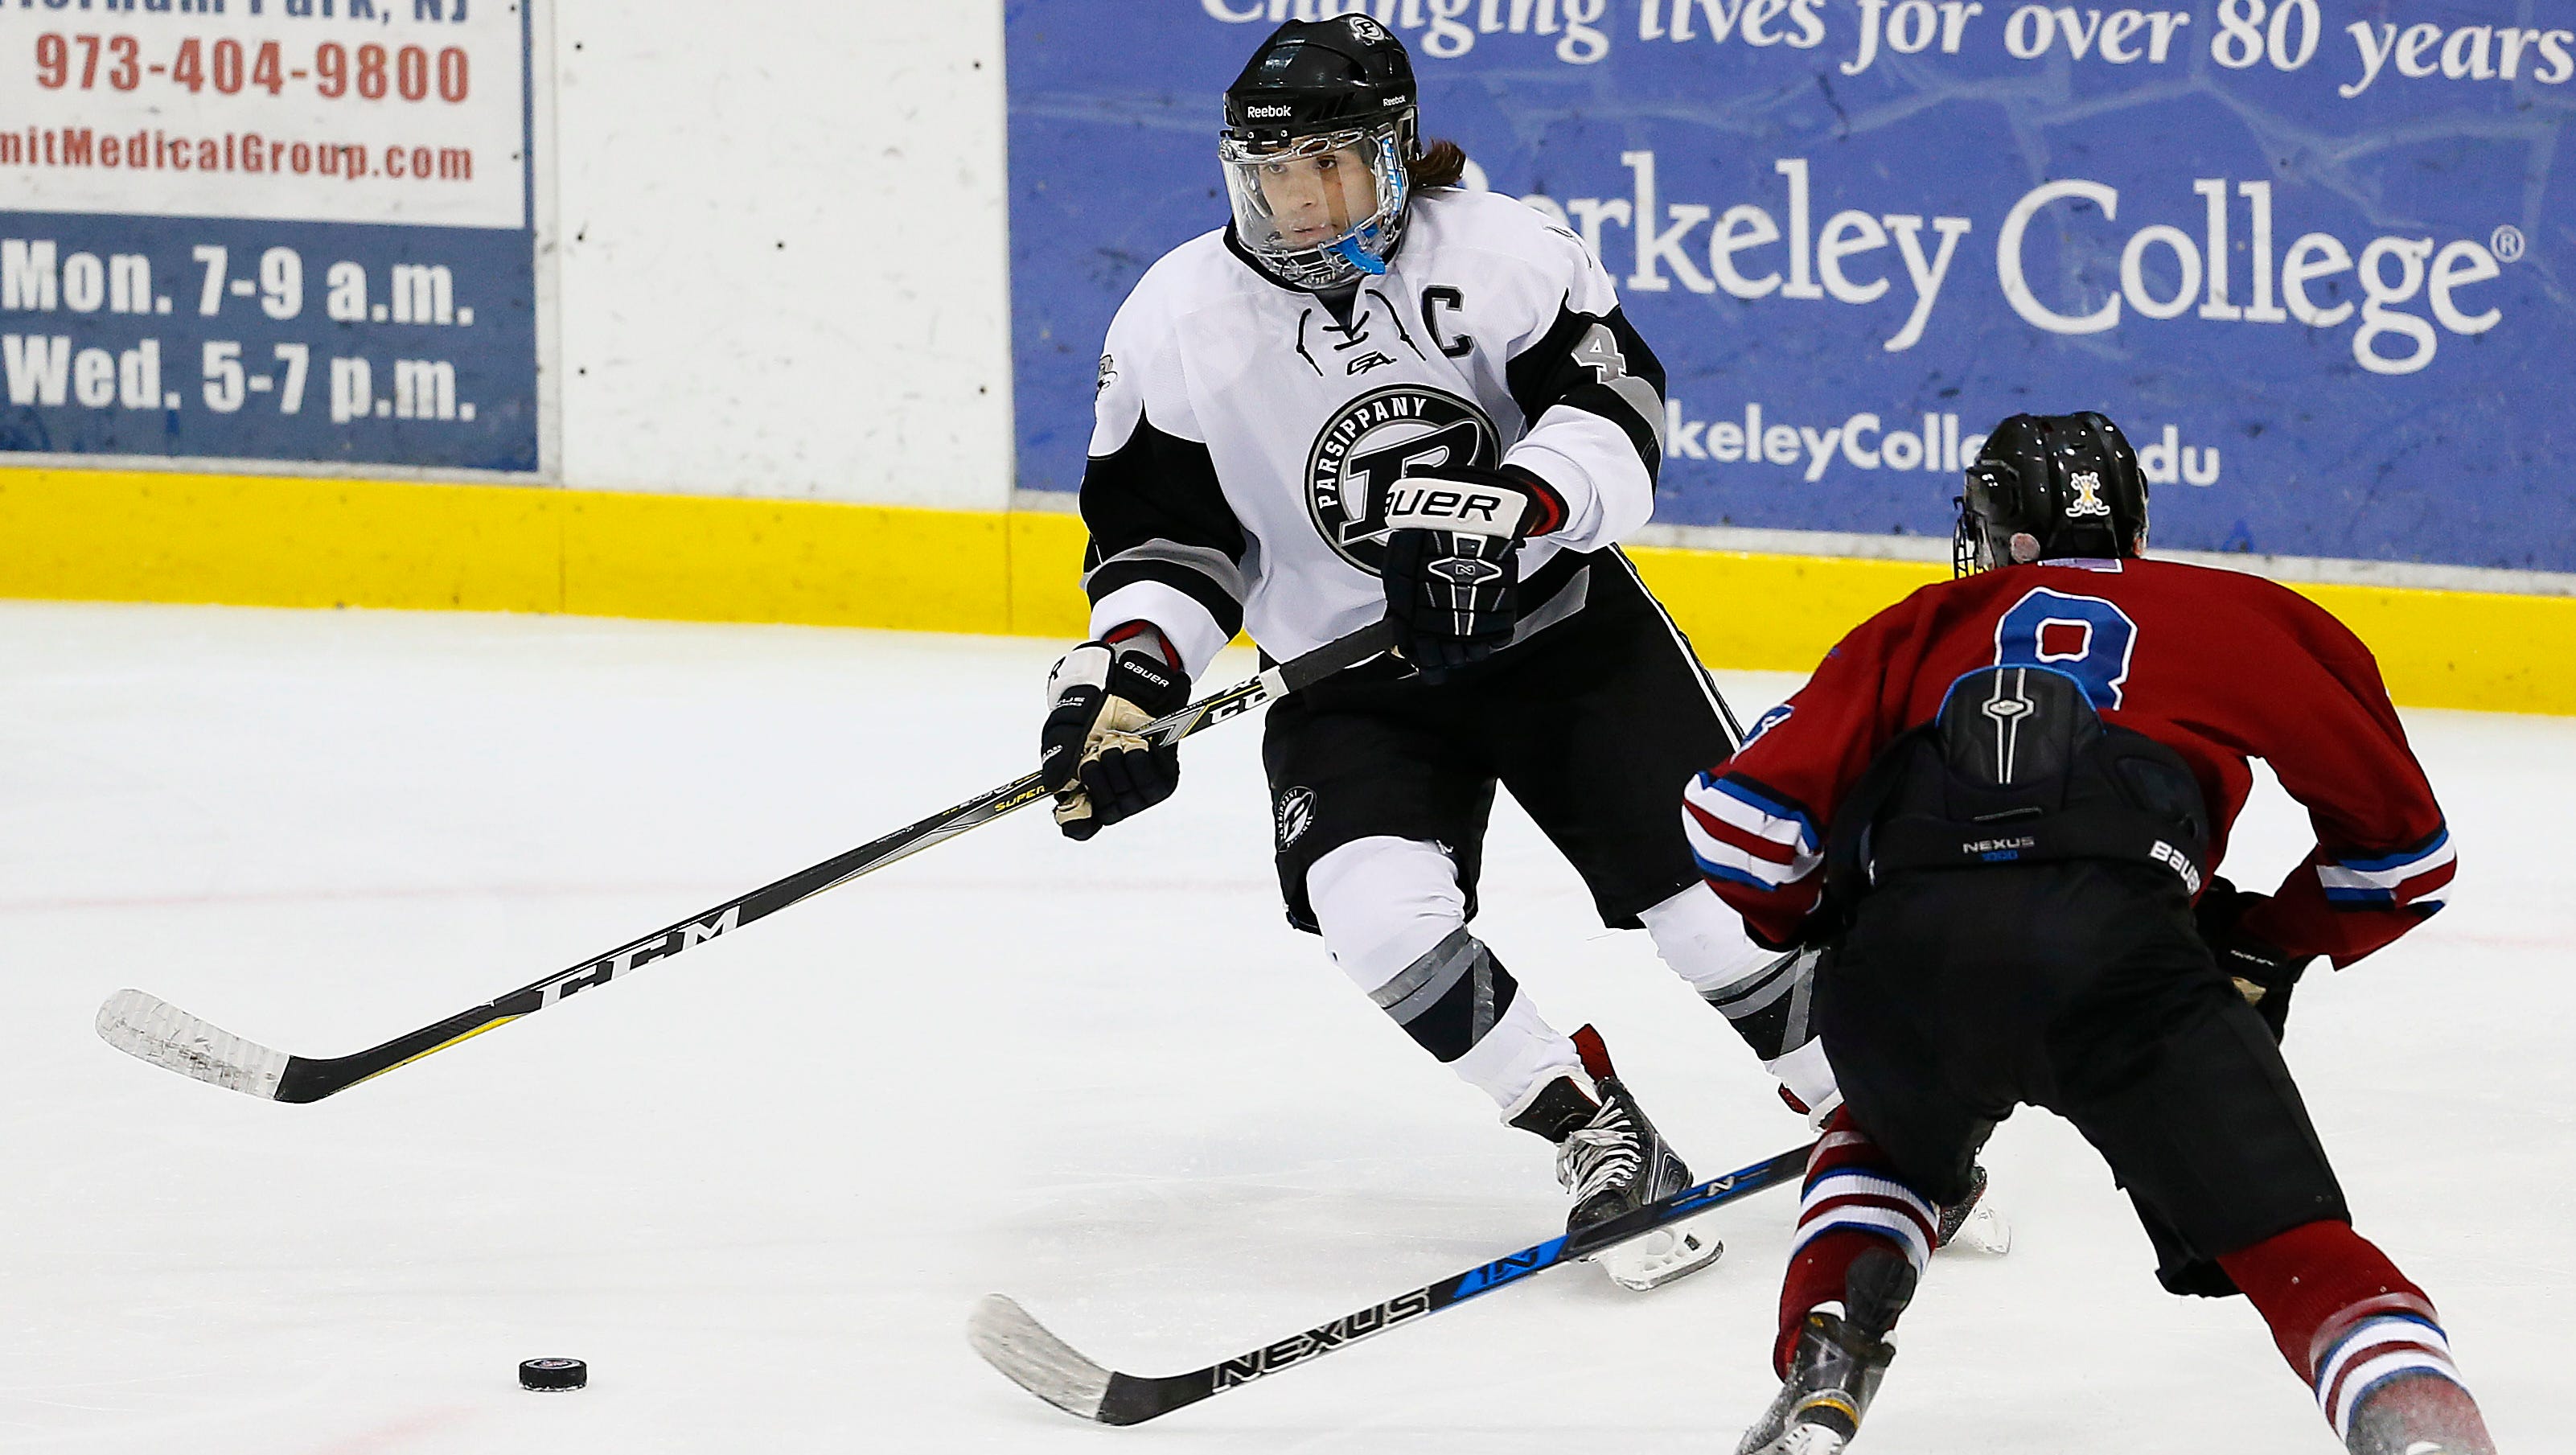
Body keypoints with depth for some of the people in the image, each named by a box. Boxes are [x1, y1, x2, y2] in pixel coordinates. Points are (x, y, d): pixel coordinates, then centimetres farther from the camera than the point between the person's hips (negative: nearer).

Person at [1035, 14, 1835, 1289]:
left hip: (1556, 622, -1)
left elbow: (1614, 410, -15)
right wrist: (1121, 678, -17)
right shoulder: (1178, 323, -8)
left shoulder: (1498, 250, -12)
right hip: (1347, 686, 1)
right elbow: (1165, 533, -1)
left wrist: (1512, 508, -33)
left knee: (1710, 880, -8)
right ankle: (1598, 1137, -10)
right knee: (1381, 910, -25)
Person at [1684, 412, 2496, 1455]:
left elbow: (1738, 820, 19)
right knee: (2293, 1246, 2)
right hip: (2123, 955, -2)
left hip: (1905, 953, 2)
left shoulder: (1923, 626, 30)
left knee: (1888, 1145, 35)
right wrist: (2265, 948, 43)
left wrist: (1816, 923, 38)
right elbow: (2403, 845, 31)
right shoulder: (2237, 616, 29)